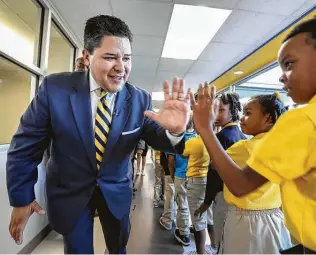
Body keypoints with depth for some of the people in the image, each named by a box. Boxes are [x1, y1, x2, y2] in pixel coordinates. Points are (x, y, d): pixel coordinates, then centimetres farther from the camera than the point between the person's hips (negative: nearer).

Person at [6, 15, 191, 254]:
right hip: (69, 192, -1)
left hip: (117, 192, 2)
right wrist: (21, 198, -2)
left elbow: (154, 137, -8)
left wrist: (174, 130, -32)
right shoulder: (54, 87, -18)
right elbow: (26, 144, -9)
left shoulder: (140, 99, -15)